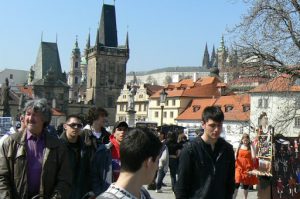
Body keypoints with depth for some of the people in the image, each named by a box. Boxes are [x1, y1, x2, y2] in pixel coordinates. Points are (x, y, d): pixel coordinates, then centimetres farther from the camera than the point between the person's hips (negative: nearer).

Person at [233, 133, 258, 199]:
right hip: (239, 167, 0)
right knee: (237, 183, -9)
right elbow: (235, 157, 7)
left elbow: (253, 157, -12)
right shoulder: (239, 146, 5)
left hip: (247, 167, 0)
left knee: (246, 184, 8)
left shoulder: (250, 147, 1)